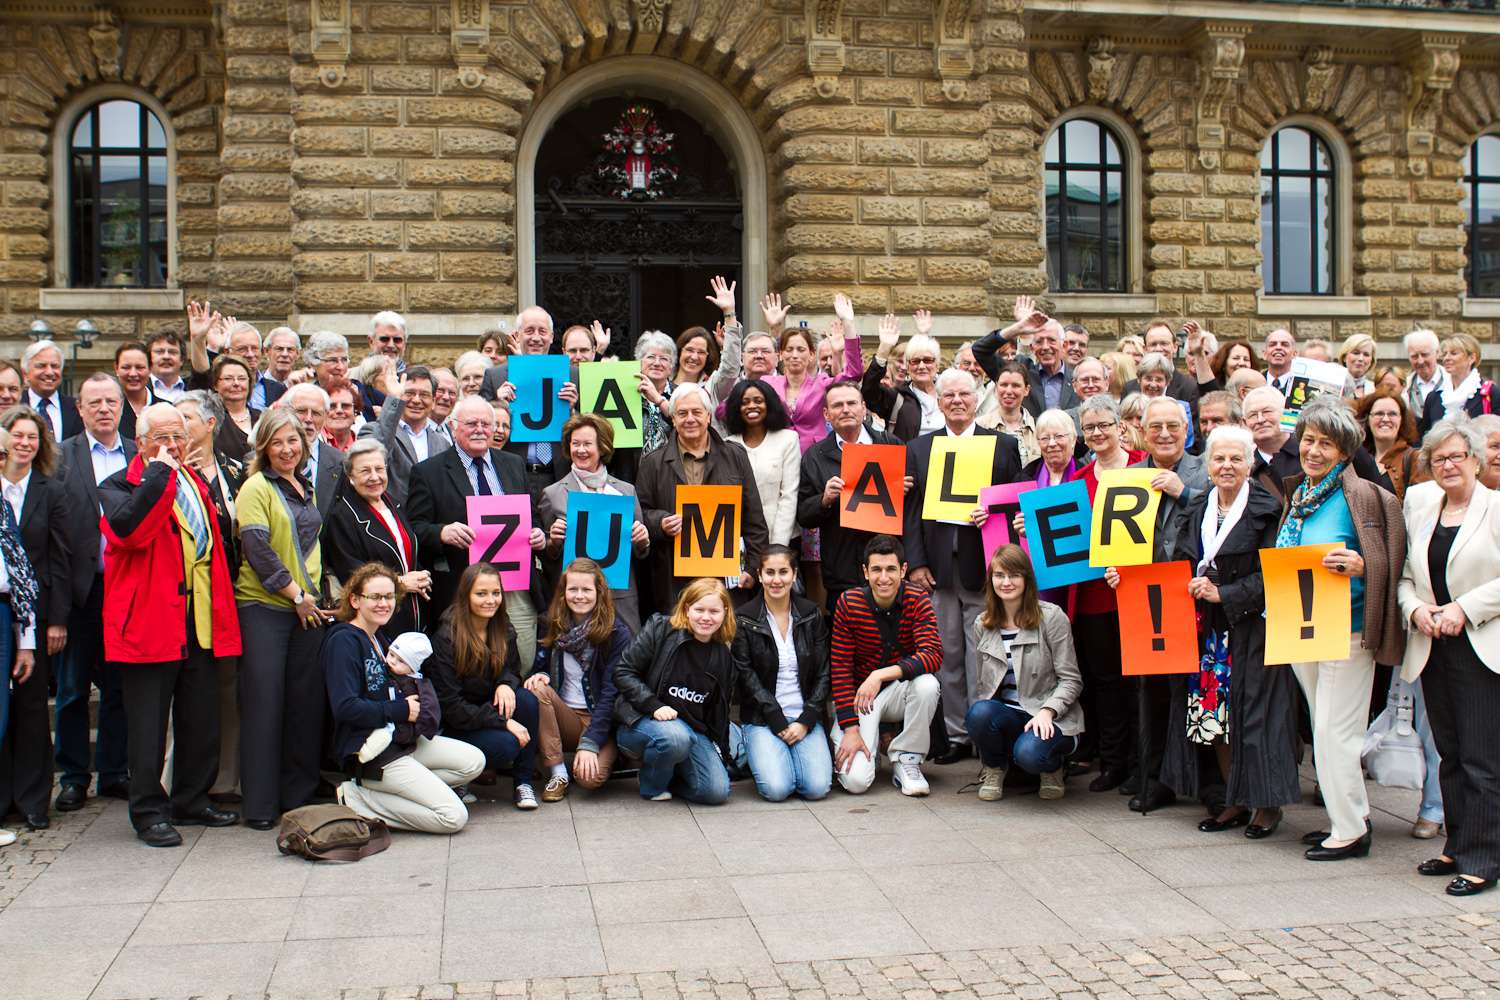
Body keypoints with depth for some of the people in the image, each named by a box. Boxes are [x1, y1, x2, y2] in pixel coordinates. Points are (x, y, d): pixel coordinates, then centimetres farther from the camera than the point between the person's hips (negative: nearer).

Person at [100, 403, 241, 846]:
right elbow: (127, 527, -27)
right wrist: (159, 472, -22)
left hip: (200, 622, 7)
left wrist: (222, 607, 18)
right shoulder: (119, 486, -4)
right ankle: (149, 811, 10)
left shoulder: (194, 483, 18)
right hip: (149, 620, -7)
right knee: (148, 724, -1)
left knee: (201, 721, 13)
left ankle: (192, 800, 26)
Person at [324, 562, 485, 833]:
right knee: (454, 817, -16)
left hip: (400, 739, 10)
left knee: (474, 761, 2)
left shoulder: (377, 638, 17)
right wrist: (401, 711, -14)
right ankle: (359, 798, -6)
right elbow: (345, 707, -22)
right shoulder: (343, 641, -13)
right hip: (369, 752, -10)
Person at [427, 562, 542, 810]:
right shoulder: (447, 638, -19)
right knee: (505, 744, -32)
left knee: (526, 699, -24)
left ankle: (523, 782, -13)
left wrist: (506, 684, -18)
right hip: (453, 726, -6)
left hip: (487, 710, 6)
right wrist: (503, 722, -26)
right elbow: (450, 706, -20)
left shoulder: (503, 630, 0)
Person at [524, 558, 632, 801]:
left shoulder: (617, 633, -9)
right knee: (536, 689, -26)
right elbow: (540, 669, 12)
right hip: (565, 717, 4)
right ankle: (557, 774, -17)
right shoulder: (553, 627, 4)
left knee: (591, 778, -31)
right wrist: (539, 676, -14)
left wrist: (590, 744, -21)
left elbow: (611, 693, -13)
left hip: (601, 722, -4)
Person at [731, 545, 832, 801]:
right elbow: (747, 677, -7)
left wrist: (806, 721, -7)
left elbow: (823, 674, 5)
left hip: (806, 717, 2)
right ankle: (761, 756, 10)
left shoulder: (812, 615, 7)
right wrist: (780, 724, -13)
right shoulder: (744, 619, -2)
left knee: (817, 787, -18)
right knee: (776, 788, -23)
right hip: (762, 720, -2)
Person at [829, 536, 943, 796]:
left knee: (928, 684, -34)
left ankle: (906, 760, -10)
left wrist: (881, 675, -37)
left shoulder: (917, 600, -10)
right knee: (856, 780, -21)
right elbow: (840, 669, -10)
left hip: (898, 691, 2)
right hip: (859, 695, -2)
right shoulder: (848, 603, -12)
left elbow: (933, 655, -24)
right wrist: (850, 729, -17)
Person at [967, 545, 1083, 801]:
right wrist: (981, 722, -6)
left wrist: (1047, 711, -22)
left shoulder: (1051, 616, -5)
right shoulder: (982, 624, 9)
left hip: (1049, 719, -3)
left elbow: (1071, 680, -6)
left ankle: (1053, 766, 5)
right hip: (1006, 715, 3)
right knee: (979, 712, -32)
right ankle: (994, 768, 0)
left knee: (1029, 754, -35)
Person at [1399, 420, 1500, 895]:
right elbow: (1404, 575, 12)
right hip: (1432, 648, 5)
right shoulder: (1419, 506, 12)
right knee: (1449, 754, 13)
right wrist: (1415, 609, -6)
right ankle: (1456, 847, 22)